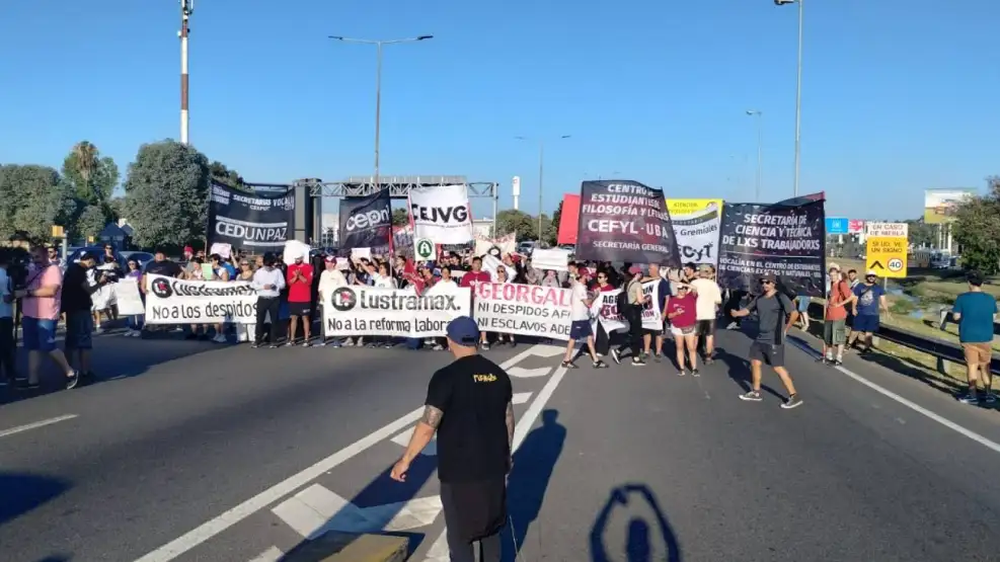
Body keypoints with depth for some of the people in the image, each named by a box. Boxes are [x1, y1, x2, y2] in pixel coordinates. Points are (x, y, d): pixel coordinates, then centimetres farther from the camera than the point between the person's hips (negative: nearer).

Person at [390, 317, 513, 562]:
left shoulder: (446, 377, -17)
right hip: (494, 467, 6)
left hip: (459, 472, -6)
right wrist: (506, 455, 25)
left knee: (459, 537, 9)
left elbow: (427, 426, -19)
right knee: (491, 527, 22)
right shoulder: (499, 374, 2)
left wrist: (405, 460, -8)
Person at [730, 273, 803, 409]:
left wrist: (785, 329, -19)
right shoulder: (759, 299, 9)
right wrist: (737, 313, -5)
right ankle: (755, 393, 29)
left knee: (778, 368, -8)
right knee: (755, 363, 14)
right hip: (760, 338, 8)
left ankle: (794, 396, 1)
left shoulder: (780, 298, -13)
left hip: (774, 340, -8)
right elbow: (748, 310, 16)